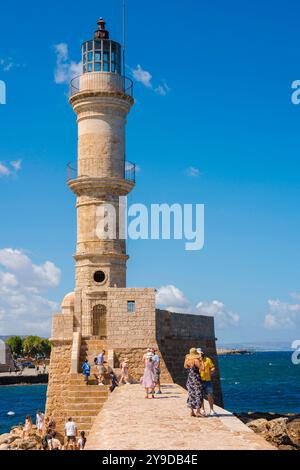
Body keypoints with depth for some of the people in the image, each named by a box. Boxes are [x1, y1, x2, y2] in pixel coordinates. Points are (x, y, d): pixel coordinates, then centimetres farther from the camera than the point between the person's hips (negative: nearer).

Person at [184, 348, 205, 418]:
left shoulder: (187, 360, 2)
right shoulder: (196, 360, -17)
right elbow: (202, 368, -18)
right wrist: (201, 361, -9)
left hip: (190, 379, 7)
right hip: (196, 379, -7)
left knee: (192, 395, 14)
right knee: (199, 395, -1)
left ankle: (192, 412, 18)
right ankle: (197, 412, -5)